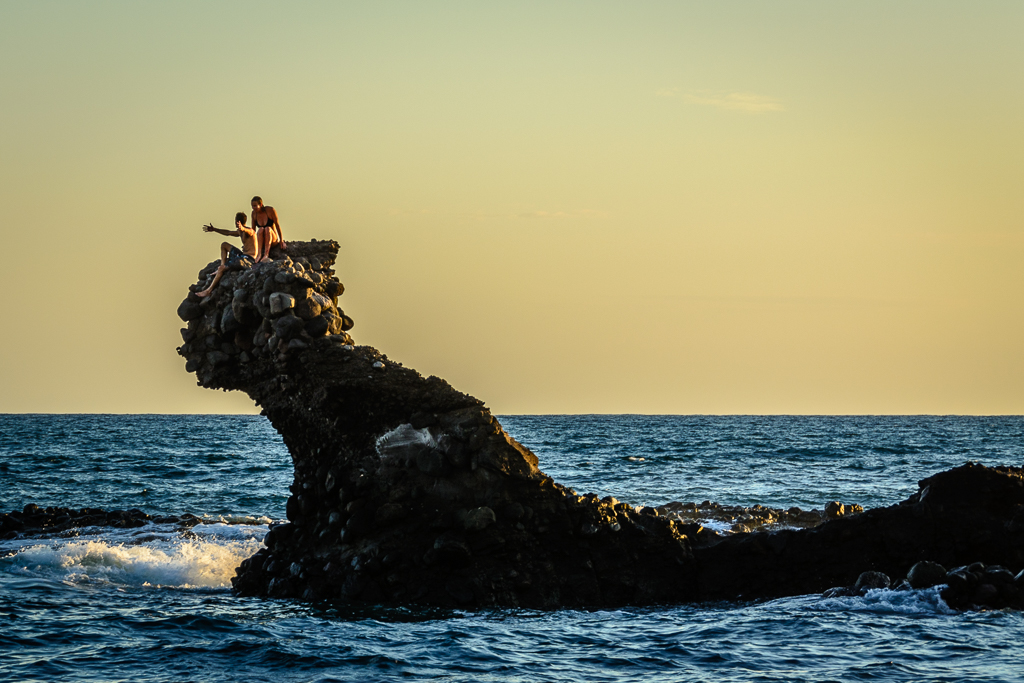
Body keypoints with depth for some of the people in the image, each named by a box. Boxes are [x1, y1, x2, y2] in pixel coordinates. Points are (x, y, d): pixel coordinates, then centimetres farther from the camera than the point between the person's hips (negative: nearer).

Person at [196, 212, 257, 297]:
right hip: (243, 255, 10)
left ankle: (208, 291, -13)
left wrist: (241, 228, -69)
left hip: (249, 259, -10)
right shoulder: (240, 232, 14)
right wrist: (214, 229, 35)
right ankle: (223, 266, 12)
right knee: (224, 245, 24)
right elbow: (228, 233, 31)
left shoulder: (250, 231, -17)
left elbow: (246, 230, -44)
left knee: (221, 268, -18)